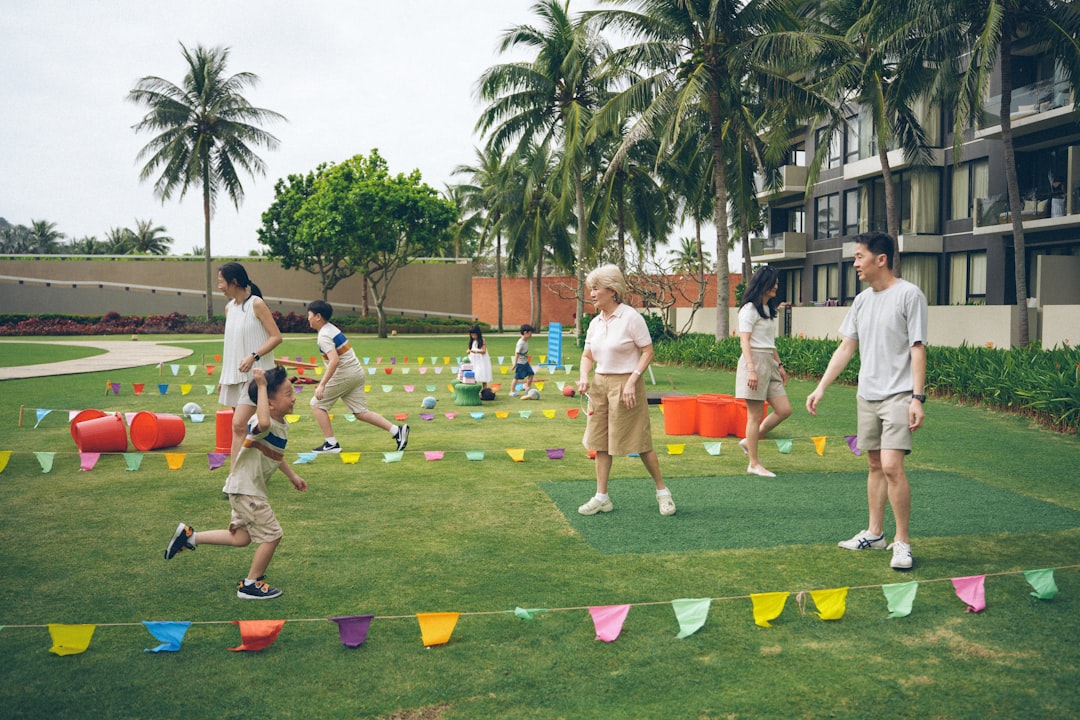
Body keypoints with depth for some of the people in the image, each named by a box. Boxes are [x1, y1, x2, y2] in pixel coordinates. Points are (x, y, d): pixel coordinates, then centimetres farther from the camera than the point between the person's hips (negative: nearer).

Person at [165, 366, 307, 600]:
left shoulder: (283, 426, 5)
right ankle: (251, 585, 12)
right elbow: (263, 423, -54)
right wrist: (261, 386, -46)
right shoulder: (262, 424, -25)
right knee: (271, 535, -3)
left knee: (240, 538, 18)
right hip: (245, 490, -10)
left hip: (253, 490, 10)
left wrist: (292, 476, 31)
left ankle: (189, 536, 25)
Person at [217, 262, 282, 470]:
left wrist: (254, 356, -22)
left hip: (255, 373, -7)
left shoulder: (256, 304, -8)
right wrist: (223, 378, 17)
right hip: (234, 375, 7)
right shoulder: (229, 307, 13)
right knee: (241, 425, 10)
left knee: (239, 424, -17)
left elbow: (276, 337, -11)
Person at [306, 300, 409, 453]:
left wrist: (322, 384, -29)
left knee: (317, 404, 3)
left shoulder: (324, 335, -14)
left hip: (344, 374, -9)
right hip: (357, 373, 9)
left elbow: (334, 360, -27)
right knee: (360, 412, 9)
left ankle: (331, 444, 1)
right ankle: (397, 430, 0)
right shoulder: (332, 328, 15)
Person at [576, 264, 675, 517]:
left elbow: (648, 352, -11)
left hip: (625, 384, -7)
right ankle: (602, 497, 15)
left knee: (639, 441, -1)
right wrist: (584, 377, -5)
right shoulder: (595, 322, 8)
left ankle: (662, 491, 17)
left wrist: (632, 381, -20)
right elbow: (587, 356, 15)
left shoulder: (631, 317, -11)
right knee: (600, 442, 7)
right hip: (599, 384, 7)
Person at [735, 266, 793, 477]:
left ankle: (749, 441, 17)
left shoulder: (769, 309, 18)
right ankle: (754, 463, 5)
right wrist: (751, 369, -24)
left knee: (785, 410, 2)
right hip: (755, 361, -9)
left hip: (769, 363, 9)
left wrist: (779, 365, 20)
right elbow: (745, 341, -15)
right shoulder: (749, 309, -8)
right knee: (755, 415, -3)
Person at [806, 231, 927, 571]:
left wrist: (917, 397, -17)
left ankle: (902, 542, -3)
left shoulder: (909, 295, -9)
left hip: (898, 395, -7)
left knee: (892, 467, -14)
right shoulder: (862, 300, 11)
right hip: (867, 395, 7)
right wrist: (820, 388, 10)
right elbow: (846, 348, 14)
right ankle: (874, 534, 22)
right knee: (875, 465, 13)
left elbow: (917, 349, -12)